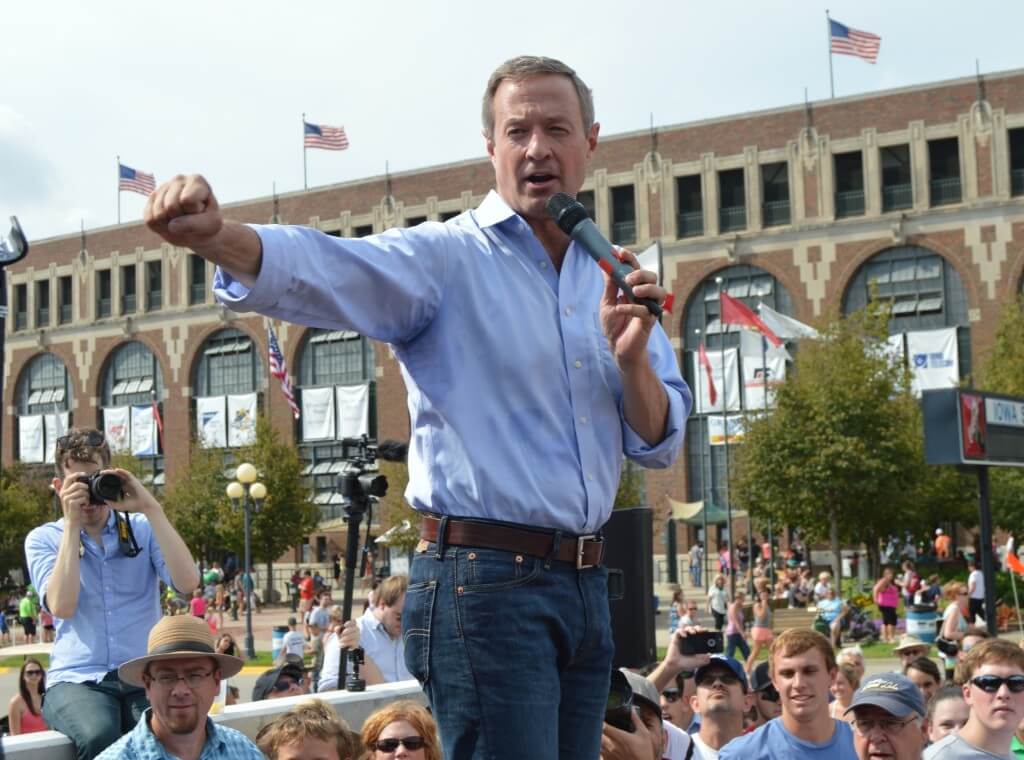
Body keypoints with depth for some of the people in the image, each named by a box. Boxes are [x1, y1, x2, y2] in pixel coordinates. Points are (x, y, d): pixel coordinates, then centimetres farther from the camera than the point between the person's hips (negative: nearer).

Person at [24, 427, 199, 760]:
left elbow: (187, 582, -7)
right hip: (78, 679, 0)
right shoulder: (43, 539, 9)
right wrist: (72, 525, -10)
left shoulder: (142, 529, 11)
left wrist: (151, 508, -10)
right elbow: (62, 607, -10)